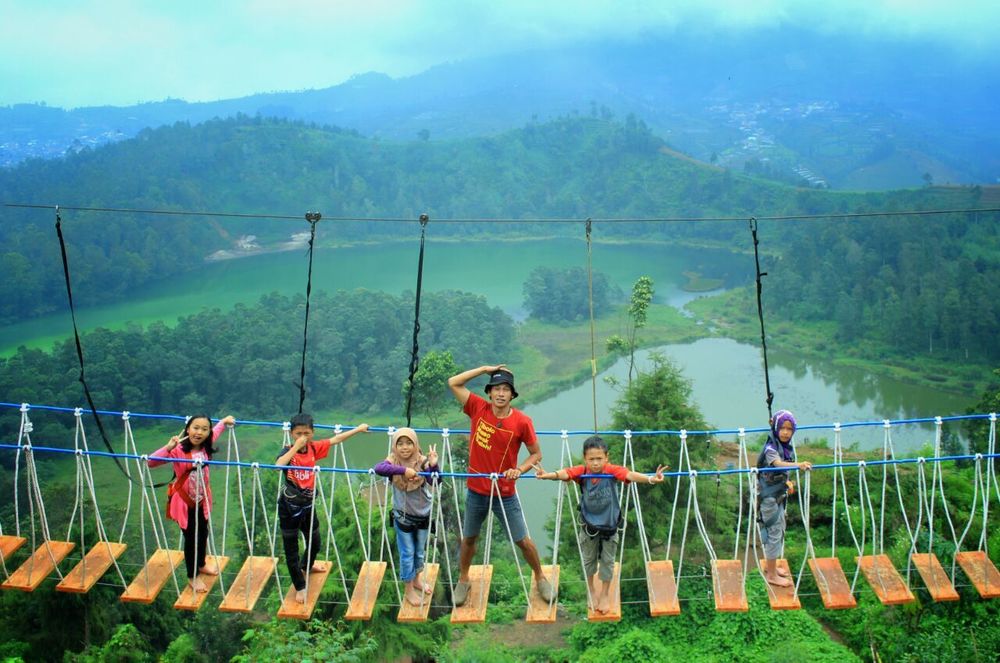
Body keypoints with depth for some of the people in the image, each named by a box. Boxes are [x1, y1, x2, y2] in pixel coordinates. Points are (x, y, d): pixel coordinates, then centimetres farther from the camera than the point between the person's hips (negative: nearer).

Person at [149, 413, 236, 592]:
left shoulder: (205, 447, -8)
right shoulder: (178, 450, -25)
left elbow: (214, 432, 15)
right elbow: (151, 462, -35)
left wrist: (224, 421, 28)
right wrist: (168, 447, -47)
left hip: (202, 499, 6)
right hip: (184, 501, -6)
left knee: (203, 533, 23)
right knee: (191, 537, 6)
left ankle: (201, 564, 49)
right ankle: (192, 576, 26)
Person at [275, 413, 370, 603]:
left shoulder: (314, 448, -4)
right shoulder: (288, 451, -19)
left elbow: (335, 439, 6)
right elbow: (278, 465, -40)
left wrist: (358, 429, 10)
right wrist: (296, 446, -36)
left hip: (308, 504, 5)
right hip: (289, 507, -5)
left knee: (315, 542, 24)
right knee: (291, 548, 7)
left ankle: (306, 566, 56)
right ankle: (300, 588, 23)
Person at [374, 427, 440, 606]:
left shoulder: (422, 461, -14)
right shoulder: (394, 461, -16)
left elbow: (435, 481, -26)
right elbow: (379, 468, -38)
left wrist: (433, 465, -45)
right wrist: (403, 470, -47)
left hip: (423, 515, 2)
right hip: (403, 516, -2)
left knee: (420, 551, 20)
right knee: (407, 553, 8)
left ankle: (417, 579, 44)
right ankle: (409, 590, 24)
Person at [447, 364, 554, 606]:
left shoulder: (522, 421, -14)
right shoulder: (478, 408, -9)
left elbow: (536, 454, -4)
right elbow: (453, 383, -11)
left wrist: (520, 470, -22)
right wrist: (485, 369, -11)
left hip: (505, 493, -2)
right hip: (476, 490, 2)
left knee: (523, 540, 9)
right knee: (468, 538, 18)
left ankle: (541, 578, 34)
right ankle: (463, 581, 40)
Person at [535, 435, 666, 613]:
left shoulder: (612, 470, -24)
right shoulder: (581, 472, -22)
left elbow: (630, 475, -39)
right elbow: (564, 473, -40)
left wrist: (650, 479, -57)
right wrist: (548, 475, -61)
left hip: (610, 524, -1)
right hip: (589, 524, 1)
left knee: (607, 560, 15)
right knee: (589, 559, 19)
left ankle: (605, 593, 36)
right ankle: (591, 590, 43)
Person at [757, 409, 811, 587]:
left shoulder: (786, 447, 4)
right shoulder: (771, 449, -23)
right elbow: (779, 464, -44)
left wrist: (785, 481, 4)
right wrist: (798, 465, -60)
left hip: (779, 495, 9)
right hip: (769, 497, -9)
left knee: (777, 531, 20)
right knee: (774, 532, -2)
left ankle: (769, 566, 36)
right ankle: (771, 575, 9)